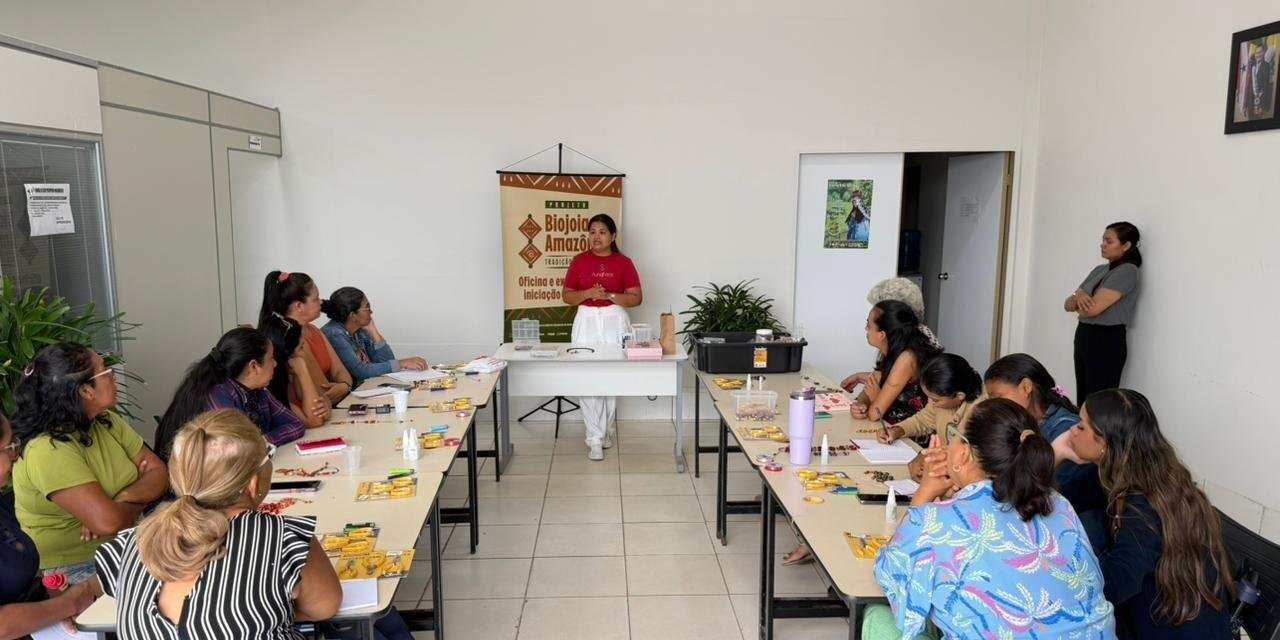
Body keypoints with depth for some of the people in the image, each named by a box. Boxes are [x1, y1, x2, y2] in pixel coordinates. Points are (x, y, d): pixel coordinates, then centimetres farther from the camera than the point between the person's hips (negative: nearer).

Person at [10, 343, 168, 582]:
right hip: (72, 568, -7)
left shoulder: (108, 422, 4)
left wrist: (125, 497, -19)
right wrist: (140, 501, -8)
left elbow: (159, 473, 1)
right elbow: (107, 522, -28)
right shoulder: (47, 450, -21)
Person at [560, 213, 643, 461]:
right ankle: (595, 439, 1)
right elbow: (567, 296, 4)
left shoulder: (623, 262, -1)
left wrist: (609, 295, -17)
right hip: (586, 322, 0)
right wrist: (587, 293, -15)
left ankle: (606, 430, 26)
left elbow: (637, 298, -3)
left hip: (615, 323, 0)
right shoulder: (579, 261, 2)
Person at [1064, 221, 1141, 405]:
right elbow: (1068, 305, 10)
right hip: (1083, 336, 8)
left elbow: (1093, 308, -20)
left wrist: (1077, 303, 3)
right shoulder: (1099, 270, 14)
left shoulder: (1127, 271, -11)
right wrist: (1077, 296, -13)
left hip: (1107, 341, -8)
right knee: (1083, 401, 12)